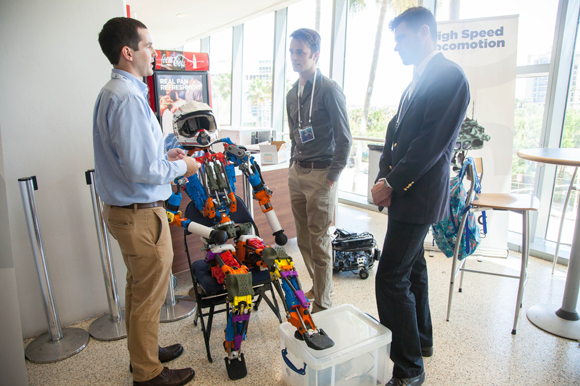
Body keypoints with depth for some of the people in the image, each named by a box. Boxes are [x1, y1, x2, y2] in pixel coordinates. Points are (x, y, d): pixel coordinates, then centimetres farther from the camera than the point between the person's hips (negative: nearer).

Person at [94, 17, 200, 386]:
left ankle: (144, 352, 43)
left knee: (139, 289, 23)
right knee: (149, 296, 6)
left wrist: (164, 156, 12)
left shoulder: (112, 92, 12)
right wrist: (181, 167, -11)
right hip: (141, 213, -11)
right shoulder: (129, 98, -22)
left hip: (124, 209, 11)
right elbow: (141, 171, -27)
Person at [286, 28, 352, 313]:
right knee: (303, 239, 13)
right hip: (297, 173, 8)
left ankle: (322, 304, 12)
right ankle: (320, 286, 33)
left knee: (319, 241, -2)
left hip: (320, 174, -7)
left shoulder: (329, 90, -9)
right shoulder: (292, 93, 14)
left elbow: (344, 139, -10)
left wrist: (331, 178, -13)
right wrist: (293, 166, 15)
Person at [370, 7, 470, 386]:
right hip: (405, 191, 10)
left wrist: (392, 183, -16)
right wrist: (384, 178, 2)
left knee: (391, 277, -8)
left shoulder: (450, 76, -14)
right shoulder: (416, 81, 16)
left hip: (419, 194, -10)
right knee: (413, 267, 19)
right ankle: (421, 339, 38)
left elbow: (432, 143, -21)